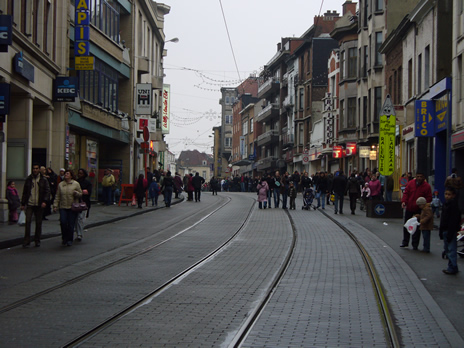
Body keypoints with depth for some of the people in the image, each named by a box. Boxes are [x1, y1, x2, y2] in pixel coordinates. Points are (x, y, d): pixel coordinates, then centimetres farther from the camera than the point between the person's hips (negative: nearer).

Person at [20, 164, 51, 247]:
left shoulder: (44, 180, 3)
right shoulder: (29, 179, 9)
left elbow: (47, 191, -1)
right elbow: (25, 192, 13)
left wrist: (44, 201, -16)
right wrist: (23, 203, 8)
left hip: (39, 205, -1)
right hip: (30, 204, 1)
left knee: (38, 223, 5)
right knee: (28, 221, -9)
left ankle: (37, 240, 16)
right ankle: (26, 241, -5)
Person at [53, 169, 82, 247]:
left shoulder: (76, 184, 3)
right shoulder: (61, 184, 11)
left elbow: (80, 194, 6)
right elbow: (57, 196, 11)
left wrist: (76, 193, -16)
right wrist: (55, 205, 4)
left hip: (72, 208, -2)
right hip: (63, 207, 2)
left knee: (71, 224, -1)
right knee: (63, 222, -8)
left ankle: (70, 240, 12)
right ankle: (64, 238, 11)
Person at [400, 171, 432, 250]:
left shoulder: (426, 186, -8)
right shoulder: (411, 183, 1)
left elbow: (429, 198, -7)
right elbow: (406, 193, 5)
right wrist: (404, 201, -11)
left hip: (419, 210, -3)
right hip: (409, 208, 4)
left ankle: (415, 244, 10)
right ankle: (405, 242, 25)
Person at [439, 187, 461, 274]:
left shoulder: (454, 205, -16)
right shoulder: (446, 204, 13)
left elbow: (453, 221, -20)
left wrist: (450, 234, -22)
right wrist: (441, 232, 21)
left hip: (451, 231, -10)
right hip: (445, 230, 10)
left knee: (451, 249, -7)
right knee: (447, 248, 15)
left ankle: (452, 268, -2)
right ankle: (451, 267, 22)